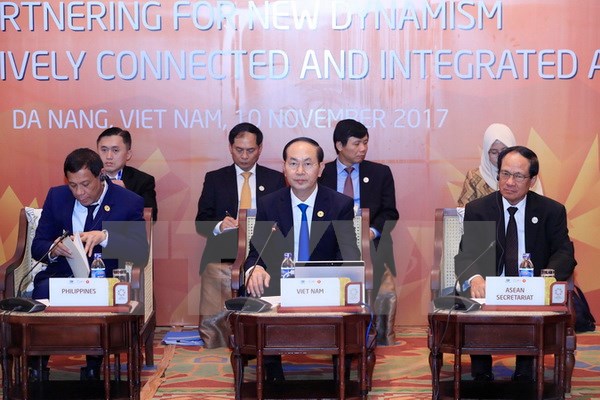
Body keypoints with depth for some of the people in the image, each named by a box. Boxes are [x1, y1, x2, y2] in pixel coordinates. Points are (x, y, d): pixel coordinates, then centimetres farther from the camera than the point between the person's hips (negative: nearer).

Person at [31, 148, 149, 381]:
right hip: (61, 278, 2)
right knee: (43, 290, -32)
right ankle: (36, 366, -17)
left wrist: (104, 237, -28)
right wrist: (53, 249, -16)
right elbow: (37, 247, 11)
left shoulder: (129, 202, -2)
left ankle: (93, 368, -17)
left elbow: (141, 255, -10)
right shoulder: (56, 197, 7)